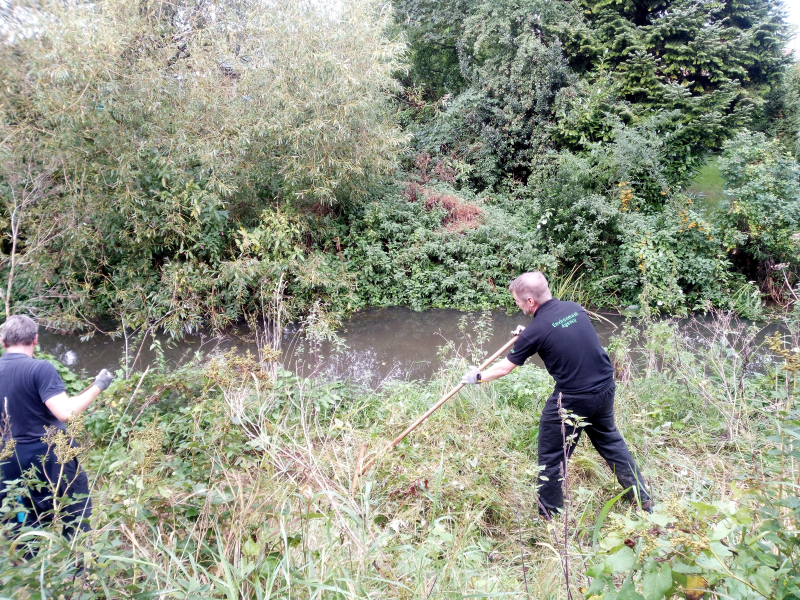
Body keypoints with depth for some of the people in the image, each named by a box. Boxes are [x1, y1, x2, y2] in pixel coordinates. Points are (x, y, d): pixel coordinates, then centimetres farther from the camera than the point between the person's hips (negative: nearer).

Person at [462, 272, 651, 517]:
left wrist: (477, 377, 14)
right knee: (610, 441, 27)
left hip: (572, 399, -7)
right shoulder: (575, 308, 1)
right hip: (605, 389, 7)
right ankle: (642, 498, 36)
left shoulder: (536, 330, -15)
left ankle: (549, 513, 25)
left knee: (551, 456, 11)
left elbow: (505, 368, -2)